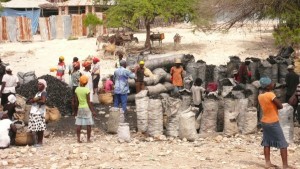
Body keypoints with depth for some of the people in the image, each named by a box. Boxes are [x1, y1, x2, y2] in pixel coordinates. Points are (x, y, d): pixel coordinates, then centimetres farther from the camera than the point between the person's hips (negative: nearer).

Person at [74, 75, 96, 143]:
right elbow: (88, 102, -13)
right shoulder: (87, 90, -13)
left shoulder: (77, 89, 1)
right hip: (87, 108, -5)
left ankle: (78, 138, 6)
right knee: (88, 124, 4)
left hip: (80, 108, 5)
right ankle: (88, 139, 7)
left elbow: (76, 101, 6)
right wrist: (92, 111, -8)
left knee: (79, 124, 6)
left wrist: (76, 110, 15)